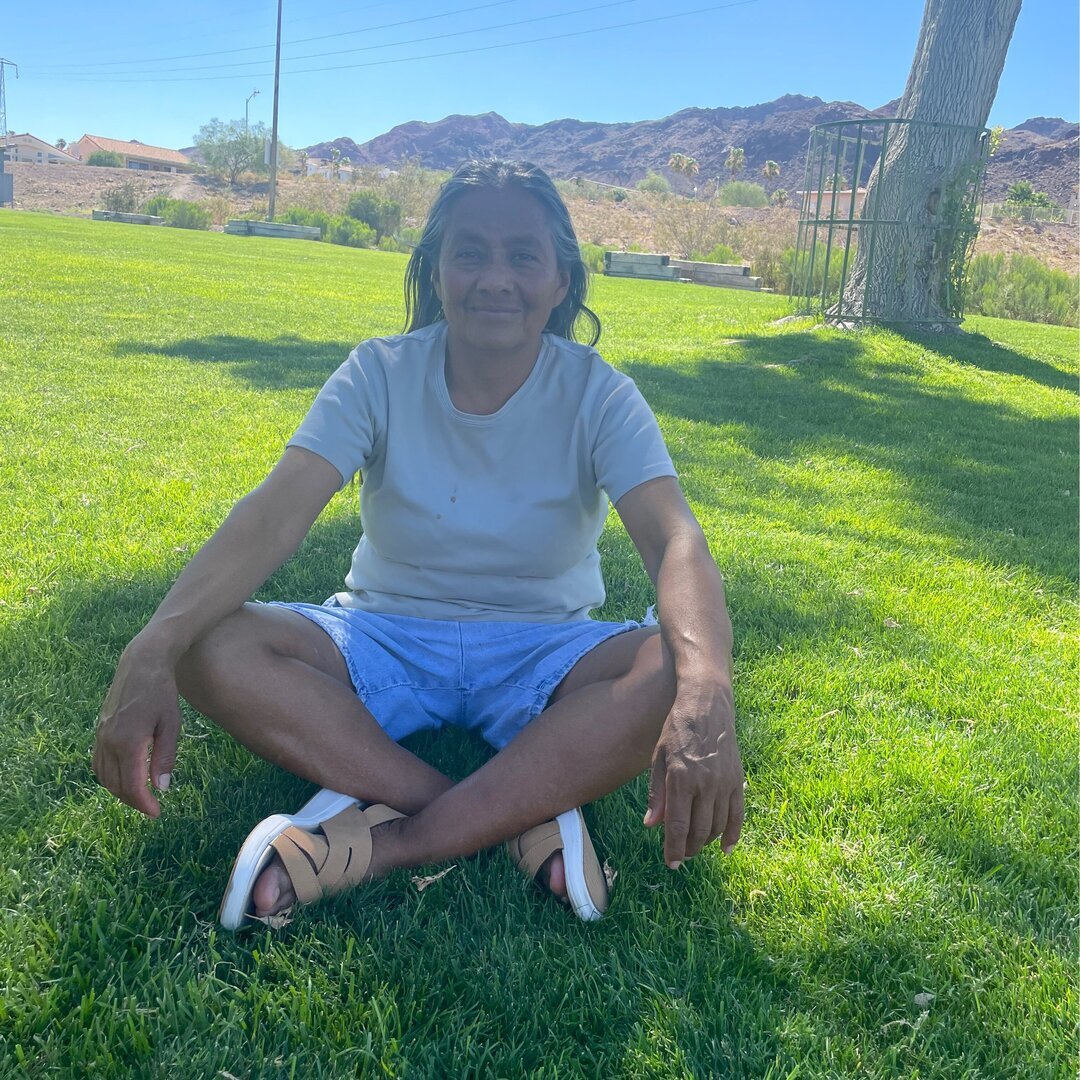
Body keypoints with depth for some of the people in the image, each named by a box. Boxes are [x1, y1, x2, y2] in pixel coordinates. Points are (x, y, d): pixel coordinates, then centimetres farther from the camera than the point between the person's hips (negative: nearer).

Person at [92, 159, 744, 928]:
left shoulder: (596, 394, -11)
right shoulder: (381, 374, -8)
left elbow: (676, 539, -26)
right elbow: (274, 516, -21)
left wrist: (704, 695, -47)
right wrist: (153, 650, -38)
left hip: (539, 657, 0)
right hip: (386, 642, 1)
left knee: (680, 672, -31)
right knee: (211, 647, -26)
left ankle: (390, 841, -29)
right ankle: (524, 814, -27)